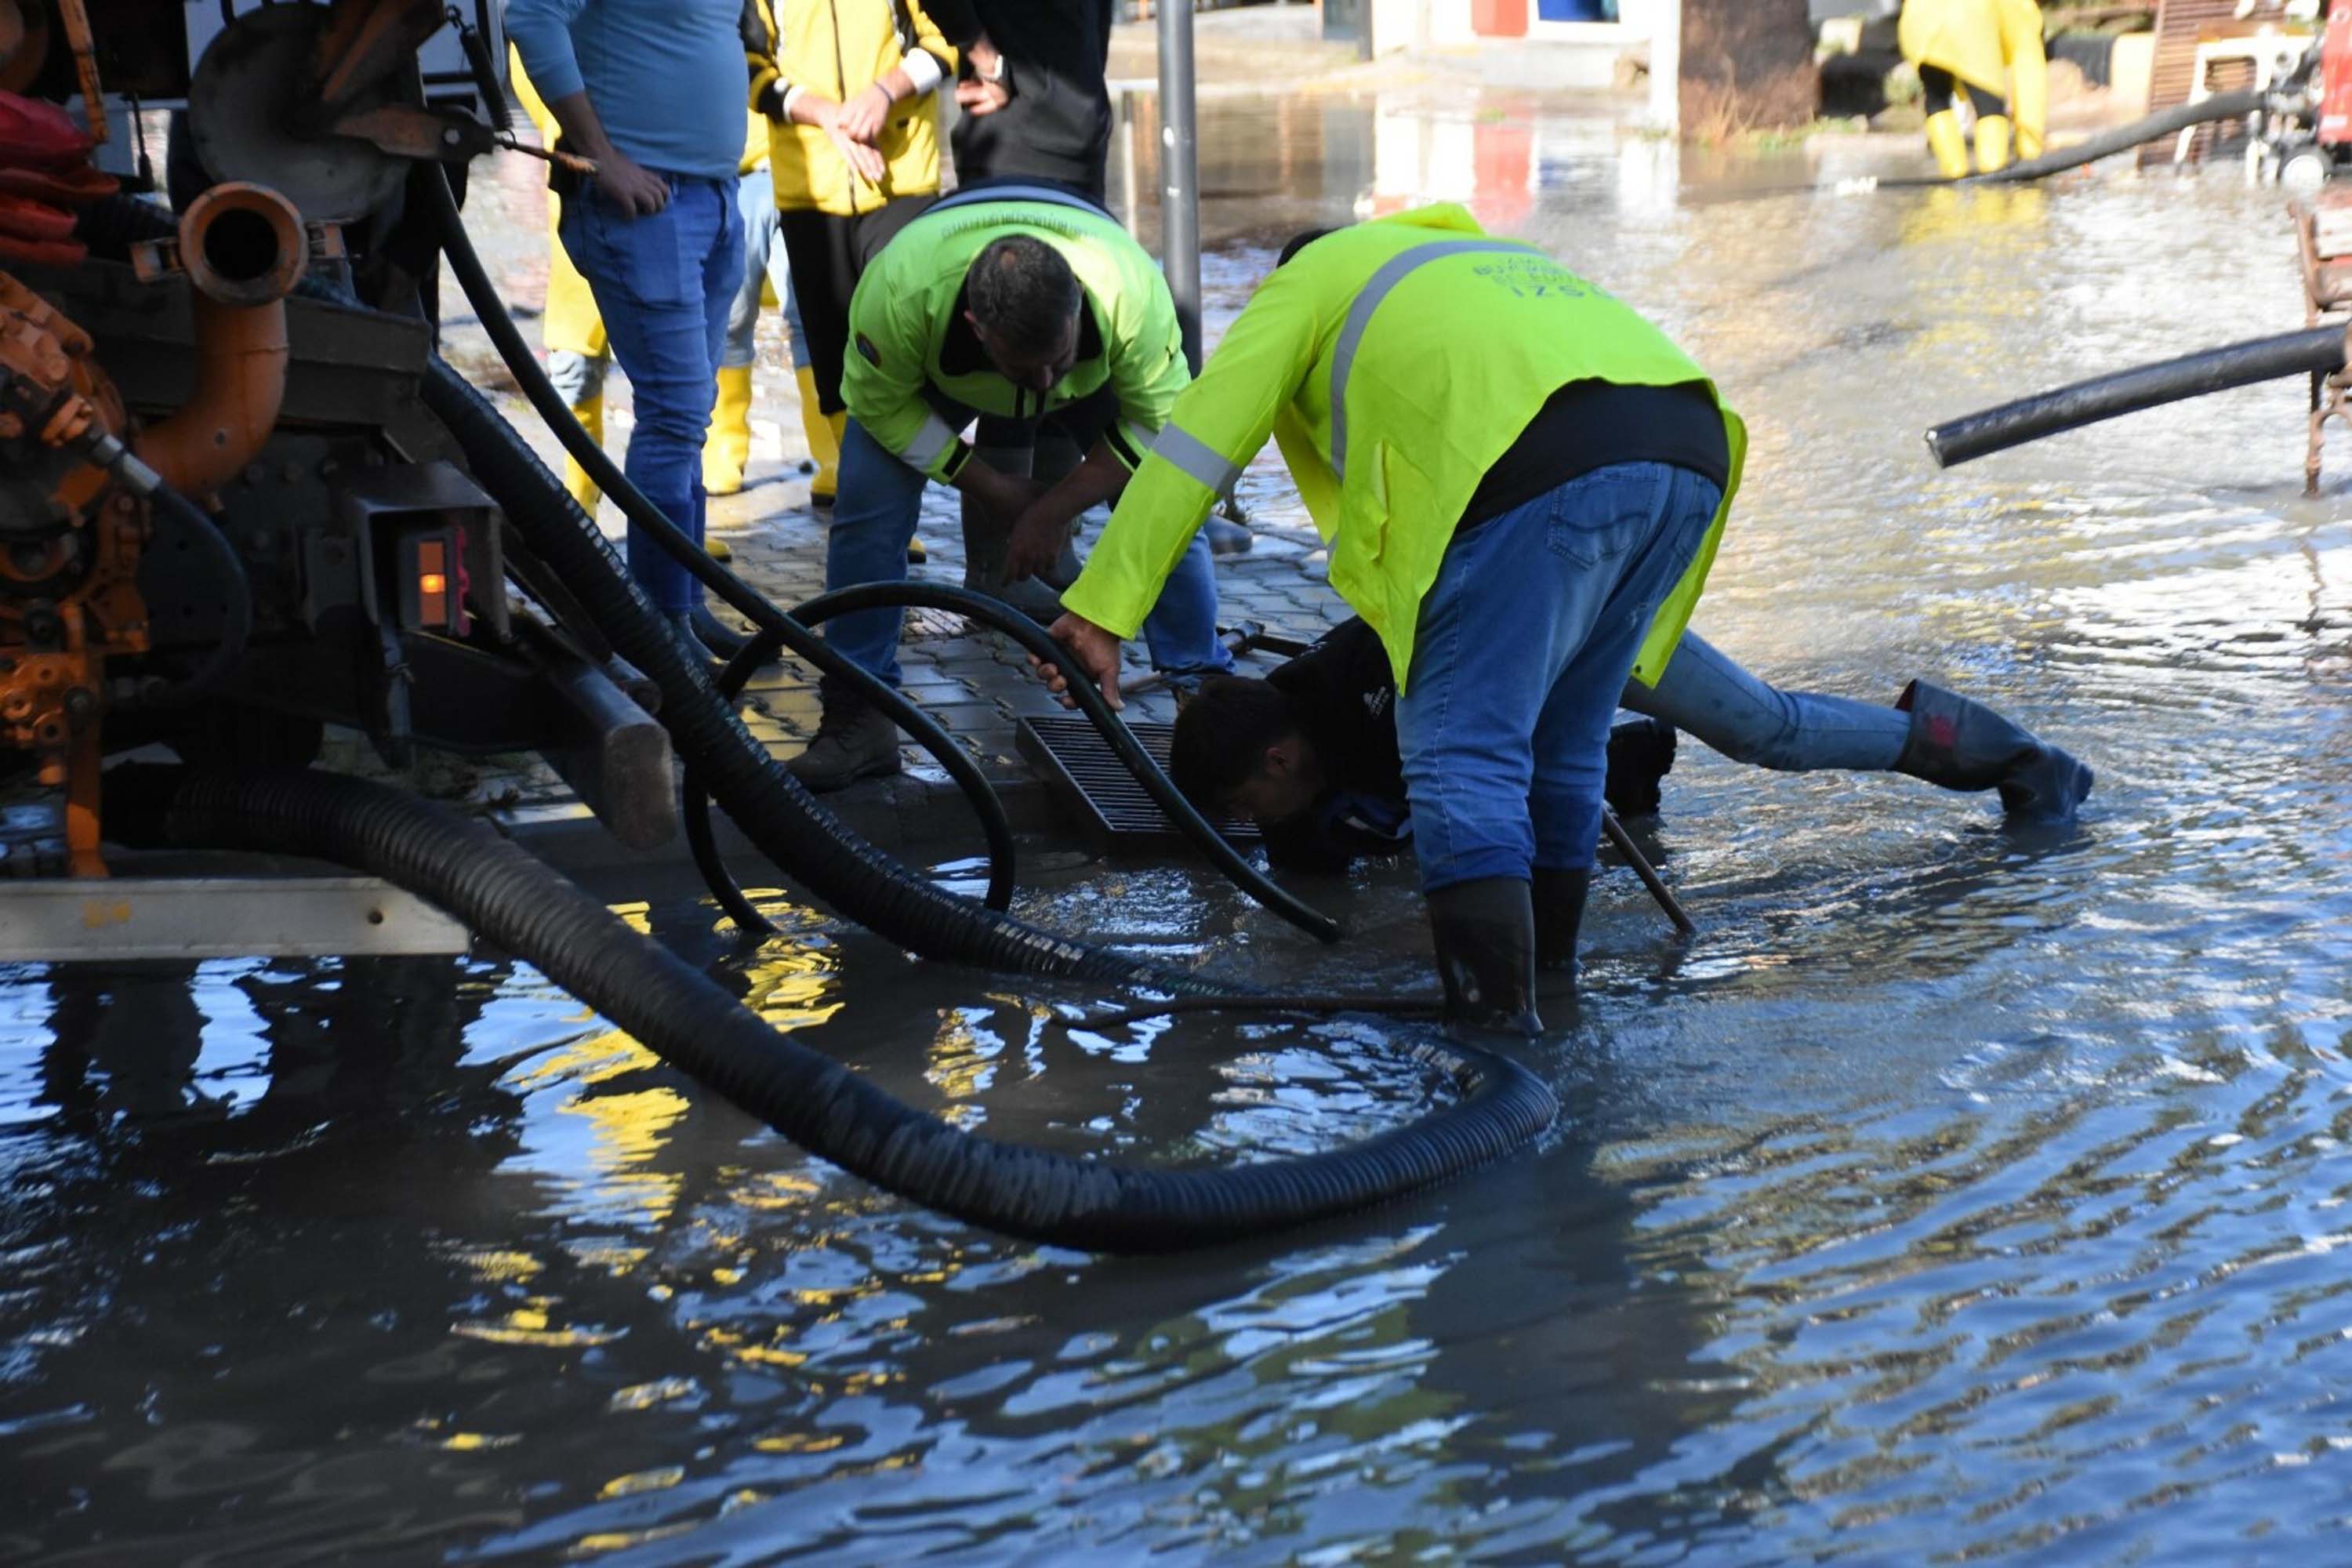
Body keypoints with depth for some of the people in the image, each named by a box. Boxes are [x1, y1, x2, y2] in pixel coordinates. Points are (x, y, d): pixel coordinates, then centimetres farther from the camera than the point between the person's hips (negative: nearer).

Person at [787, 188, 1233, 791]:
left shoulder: (1133, 291, -41)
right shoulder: (900, 290, -43)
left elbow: (1159, 420, -25)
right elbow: (882, 407, -25)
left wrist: (1053, 510, -25)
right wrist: (1001, 494, -23)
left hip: (1097, 373, 1)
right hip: (935, 370, 0)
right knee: (868, 505, -18)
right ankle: (856, 716, -6)